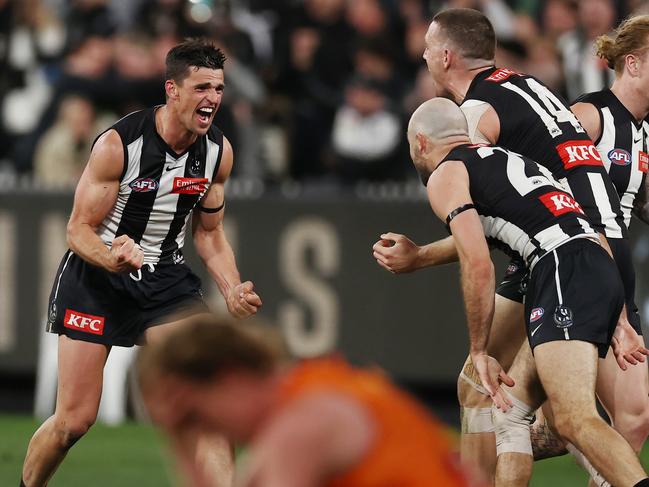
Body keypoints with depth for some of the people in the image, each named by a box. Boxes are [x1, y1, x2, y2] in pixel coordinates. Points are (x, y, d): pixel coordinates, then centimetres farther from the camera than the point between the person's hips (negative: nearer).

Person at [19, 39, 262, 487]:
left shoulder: (219, 151, -3)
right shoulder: (119, 144, -20)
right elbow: (79, 230, -14)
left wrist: (234, 289, -7)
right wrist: (111, 259, -36)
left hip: (166, 279, 4)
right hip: (97, 277, -4)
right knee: (75, 419, -5)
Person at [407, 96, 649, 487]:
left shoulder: (445, 175, 8)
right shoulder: (507, 159, 33)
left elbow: (478, 266, -6)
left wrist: (479, 351, 1)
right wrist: (617, 322, 25)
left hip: (564, 277, -9)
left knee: (575, 420, -22)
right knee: (512, 410, 19)